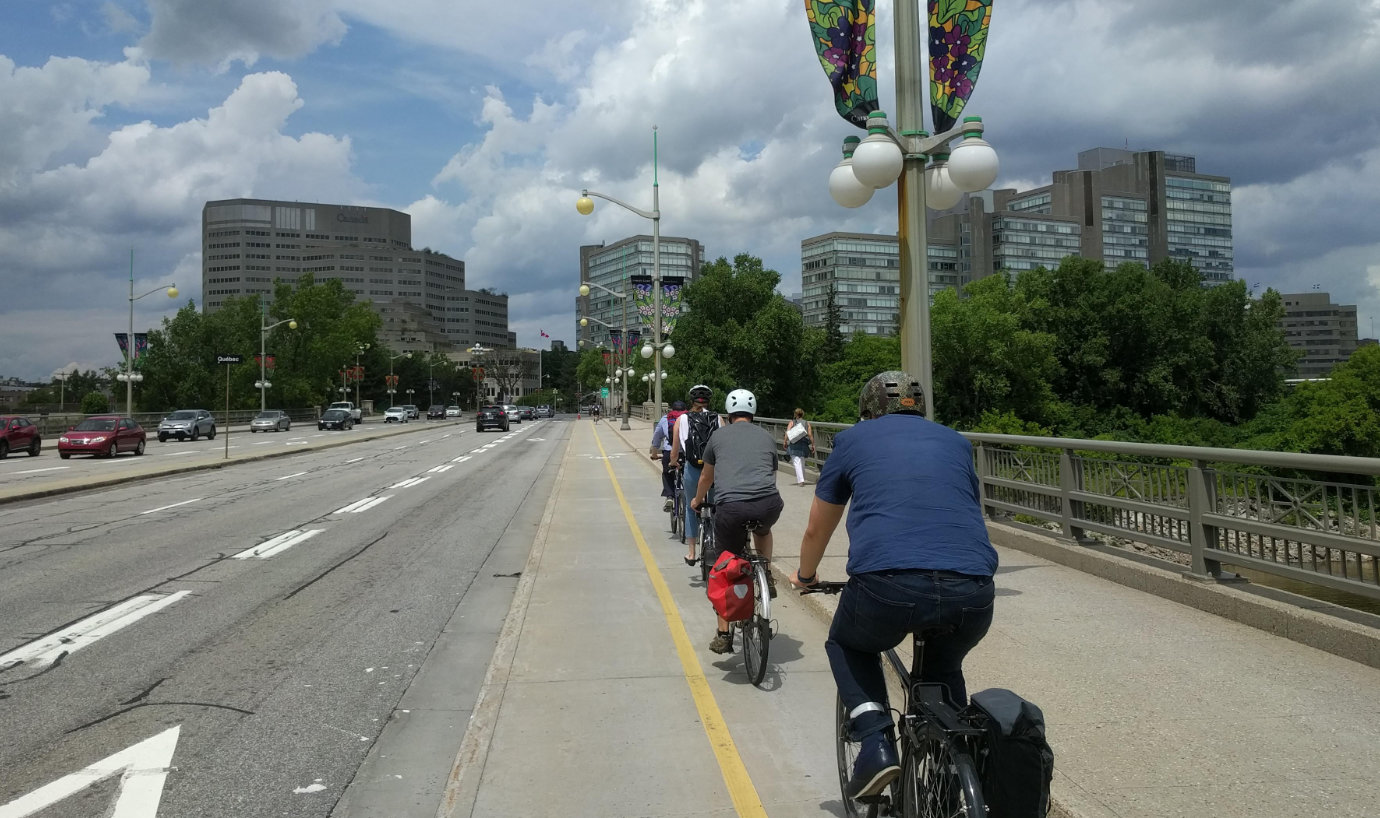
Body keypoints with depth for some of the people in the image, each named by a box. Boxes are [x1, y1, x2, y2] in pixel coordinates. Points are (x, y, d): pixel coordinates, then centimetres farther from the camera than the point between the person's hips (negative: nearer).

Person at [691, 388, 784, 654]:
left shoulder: (719, 436, 19)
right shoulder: (766, 436, 23)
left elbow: (706, 477, 33)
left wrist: (697, 501, 54)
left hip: (730, 507, -1)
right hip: (769, 505, 2)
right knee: (762, 529, 39)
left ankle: (723, 634, 18)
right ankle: (767, 576, 24)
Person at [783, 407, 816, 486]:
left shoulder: (792, 422, 4)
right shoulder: (807, 424, 9)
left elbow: (787, 433, -9)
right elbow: (810, 435, 1)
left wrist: (785, 442, -7)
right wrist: (813, 445, 3)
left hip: (794, 445, -3)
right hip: (804, 445, 3)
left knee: (797, 462, -6)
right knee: (802, 463, 17)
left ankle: (800, 480, -18)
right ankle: (801, 480, 24)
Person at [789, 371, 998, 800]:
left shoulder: (852, 440, 21)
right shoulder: (955, 441, 27)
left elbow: (816, 530, 30)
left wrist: (805, 577, 50)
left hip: (886, 586, -3)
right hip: (973, 595, 3)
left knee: (847, 645, 30)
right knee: (944, 668, 34)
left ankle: (876, 742, 9)